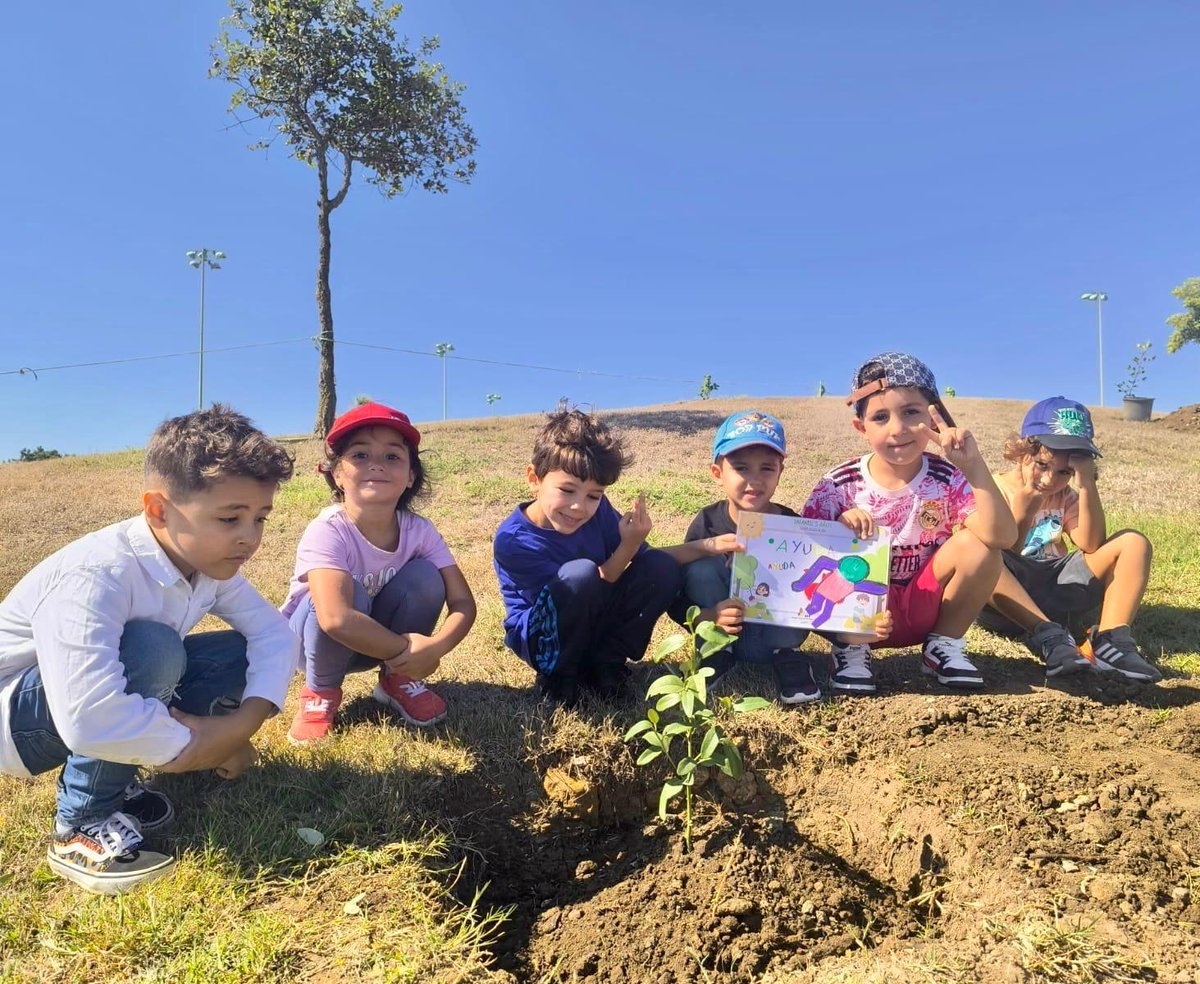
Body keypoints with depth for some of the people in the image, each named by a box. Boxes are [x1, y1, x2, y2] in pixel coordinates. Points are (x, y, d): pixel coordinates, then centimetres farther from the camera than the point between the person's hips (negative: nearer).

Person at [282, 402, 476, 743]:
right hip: (311, 637, -3)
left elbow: (463, 603, -18)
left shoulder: (419, 530, -18)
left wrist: (434, 647, -38)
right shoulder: (327, 532, -32)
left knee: (425, 577, -23)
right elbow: (337, 619, -46)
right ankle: (321, 691, -6)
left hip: (381, 642, 4)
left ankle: (397, 679, 0)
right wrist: (407, 650, -35)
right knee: (350, 594, -35)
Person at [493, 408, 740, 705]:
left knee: (663, 569, -15)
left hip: (594, 626, 6)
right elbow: (585, 589, -23)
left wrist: (704, 546, -14)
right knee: (580, 573, -35)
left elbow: (647, 561, -1)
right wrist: (628, 546, -31)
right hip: (538, 637, -5)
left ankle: (604, 664, -4)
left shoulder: (597, 510, -9)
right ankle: (559, 675, -11)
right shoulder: (512, 541, -25)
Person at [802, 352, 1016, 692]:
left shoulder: (948, 479, -11)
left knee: (977, 543, -22)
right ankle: (851, 648, -1)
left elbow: (1001, 537, -26)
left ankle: (944, 644, 0)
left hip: (925, 609, 2)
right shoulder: (840, 484, -12)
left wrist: (974, 466, -34)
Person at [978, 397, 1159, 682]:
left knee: (1132, 543, -7)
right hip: (1008, 600, -5)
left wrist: (1087, 486, -11)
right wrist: (1021, 510, -23)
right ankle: (1049, 636, -39)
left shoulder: (1065, 495, 11)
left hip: (1059, 591, 5)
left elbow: (1092, 546, -7)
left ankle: (1111, 639, -27)